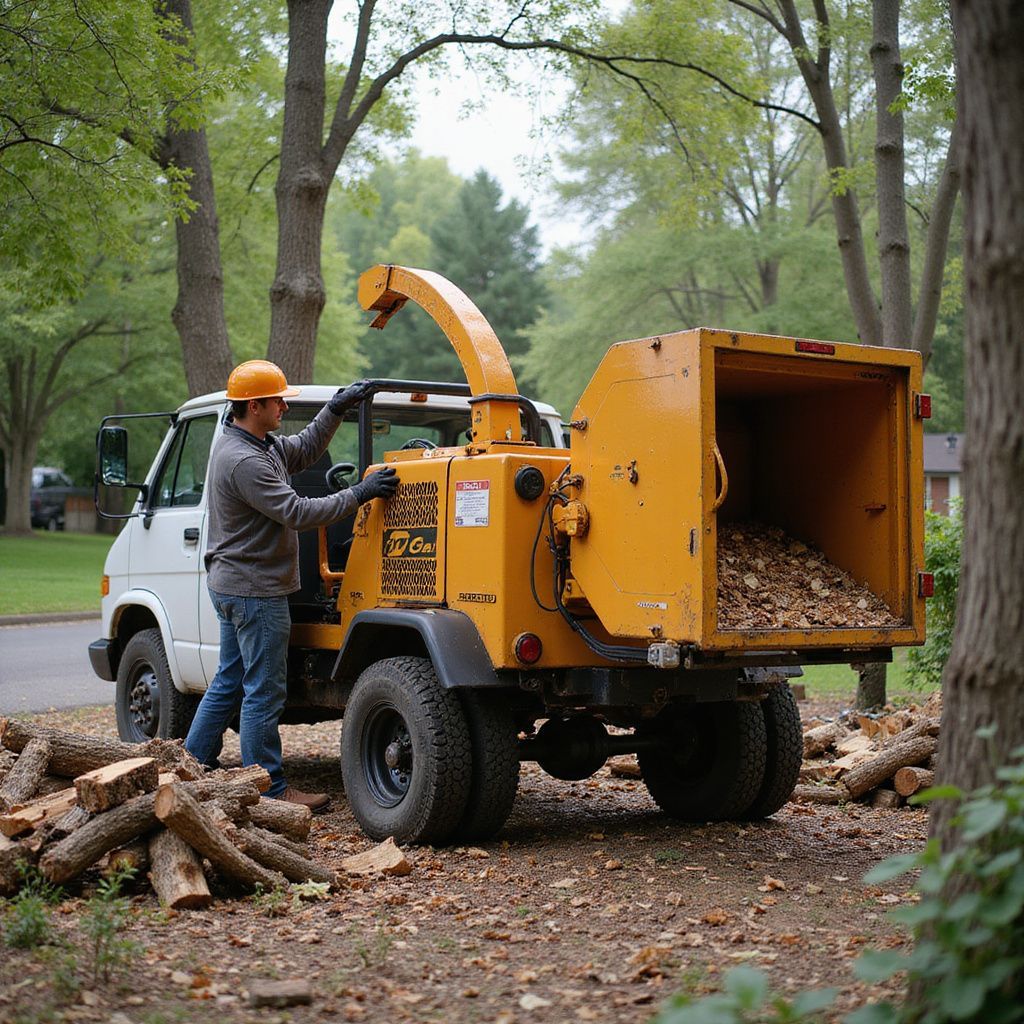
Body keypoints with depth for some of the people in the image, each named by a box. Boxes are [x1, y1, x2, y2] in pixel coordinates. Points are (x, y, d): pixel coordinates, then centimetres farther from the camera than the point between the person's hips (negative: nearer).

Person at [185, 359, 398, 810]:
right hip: (255, 591, -11)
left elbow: (304, 450, 22)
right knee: (264, 692, -3)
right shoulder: (244, 461, -23)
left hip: (234, 585, 11)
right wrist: (359, 494, -23)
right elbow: (296, 513, -26)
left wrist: (335, 408, 11)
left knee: (229, 681, 18)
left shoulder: (258, 446, 10)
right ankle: (269, 789, 5)